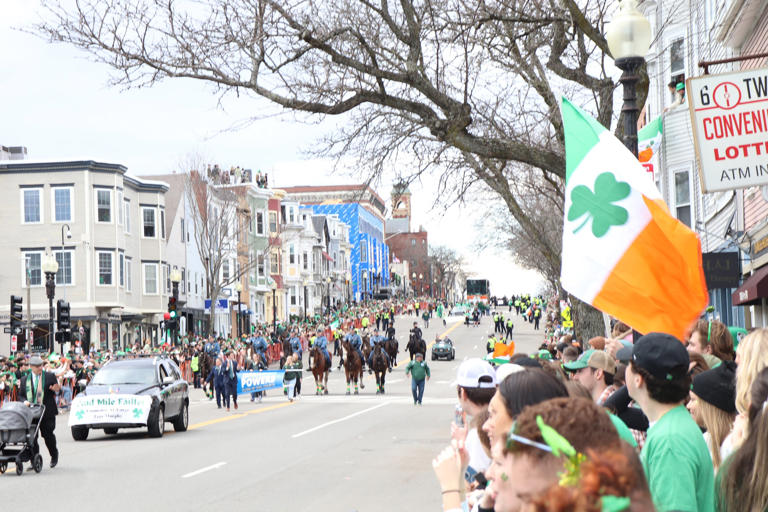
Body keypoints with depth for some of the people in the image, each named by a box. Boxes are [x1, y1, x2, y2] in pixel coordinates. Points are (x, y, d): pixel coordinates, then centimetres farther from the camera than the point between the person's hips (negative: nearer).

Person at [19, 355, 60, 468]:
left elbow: (58, 390, 9)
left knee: (48, 434, -1)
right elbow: (20, 395, 15)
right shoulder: (24, 379, 12)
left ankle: (54, 456, 24)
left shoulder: (50, 377, 6)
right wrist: (24, 401, -7)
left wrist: (57, 390, -16)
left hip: (47, 412, -2)